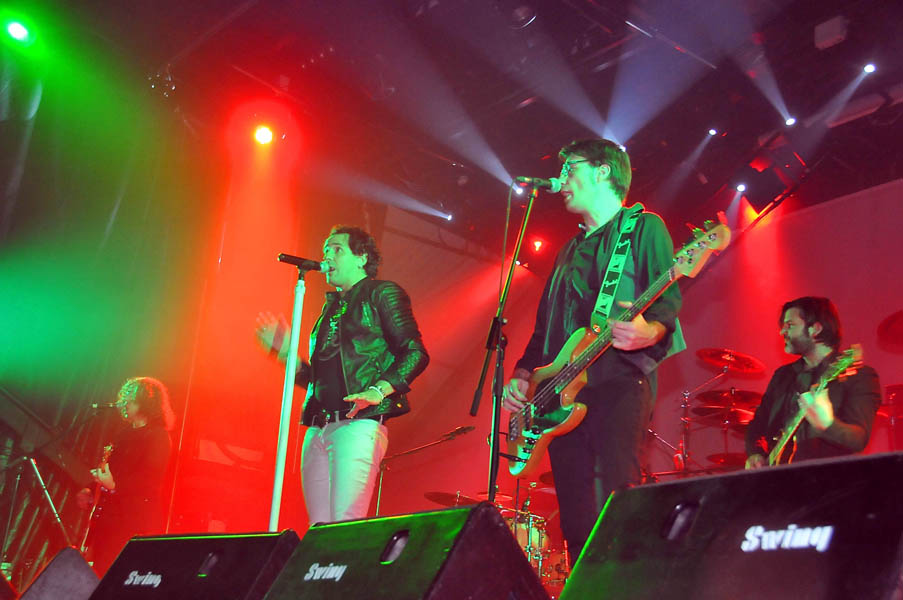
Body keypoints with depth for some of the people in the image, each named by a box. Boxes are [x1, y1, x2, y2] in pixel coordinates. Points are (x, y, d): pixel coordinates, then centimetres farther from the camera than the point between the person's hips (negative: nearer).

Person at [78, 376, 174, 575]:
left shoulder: (157, 436, -6)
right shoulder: (124, 435, 21)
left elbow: (150, 480, -17)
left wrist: (114, 485, -25)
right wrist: (91, 494, 13)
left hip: (136, 524, -8)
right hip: (108, 520, 8)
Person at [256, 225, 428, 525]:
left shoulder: (382, 294, 6)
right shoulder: (331, 306, 26)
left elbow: (415, 353, -5)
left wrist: (378, 390, -19)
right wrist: (285, 350, 15)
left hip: (358, 425, -7)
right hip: (317, 430, 7)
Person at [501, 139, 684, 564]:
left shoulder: (643, 227, 7)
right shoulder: (570, 252, 28)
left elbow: (669, 299, -7)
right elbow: (544, 326, 27)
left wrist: (649, 332, -29)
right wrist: (522, 374, 11)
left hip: (618, 379, -7)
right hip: (561, 393, 7)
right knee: (576, 521, 2)